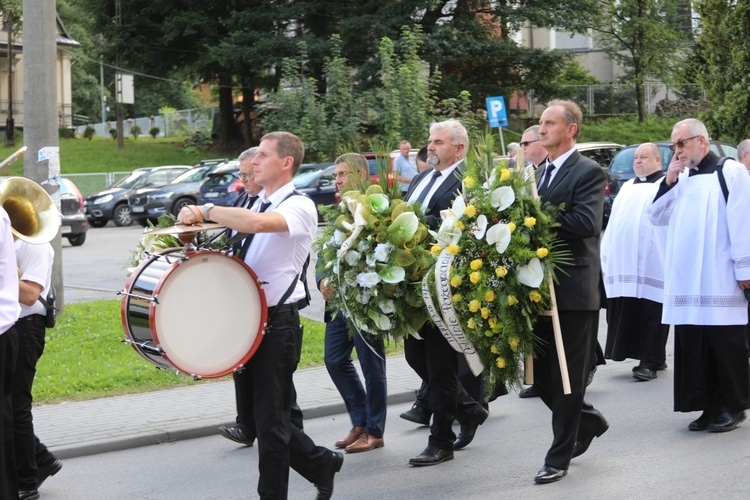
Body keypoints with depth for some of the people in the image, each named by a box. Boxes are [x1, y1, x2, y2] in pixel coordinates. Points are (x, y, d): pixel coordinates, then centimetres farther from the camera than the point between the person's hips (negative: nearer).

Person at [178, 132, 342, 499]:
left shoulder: (300, 207, -12)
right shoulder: (257, 205, 15)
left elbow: (257, 223, -33)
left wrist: (204, 211, -24)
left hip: (277, 322, -8)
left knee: (270, 418, -2)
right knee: (263, 412, 13)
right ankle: (320, 463, 29)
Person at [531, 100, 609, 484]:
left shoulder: (588, 172, -9)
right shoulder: (539, 172, 15)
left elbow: (586, 223, -22)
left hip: (573, 289, -7)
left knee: (566, 377, 1)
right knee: (540, 373, 12)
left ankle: (559, 459, 9)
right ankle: (588, 422, 34)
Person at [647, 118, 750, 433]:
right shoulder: (682, 178, 17)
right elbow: (657, 217, 15)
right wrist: (668, 182, 3)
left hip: (719, 280, -7)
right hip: (686, 280, 7)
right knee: (693, 345, 7)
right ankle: (709, 407, 15)